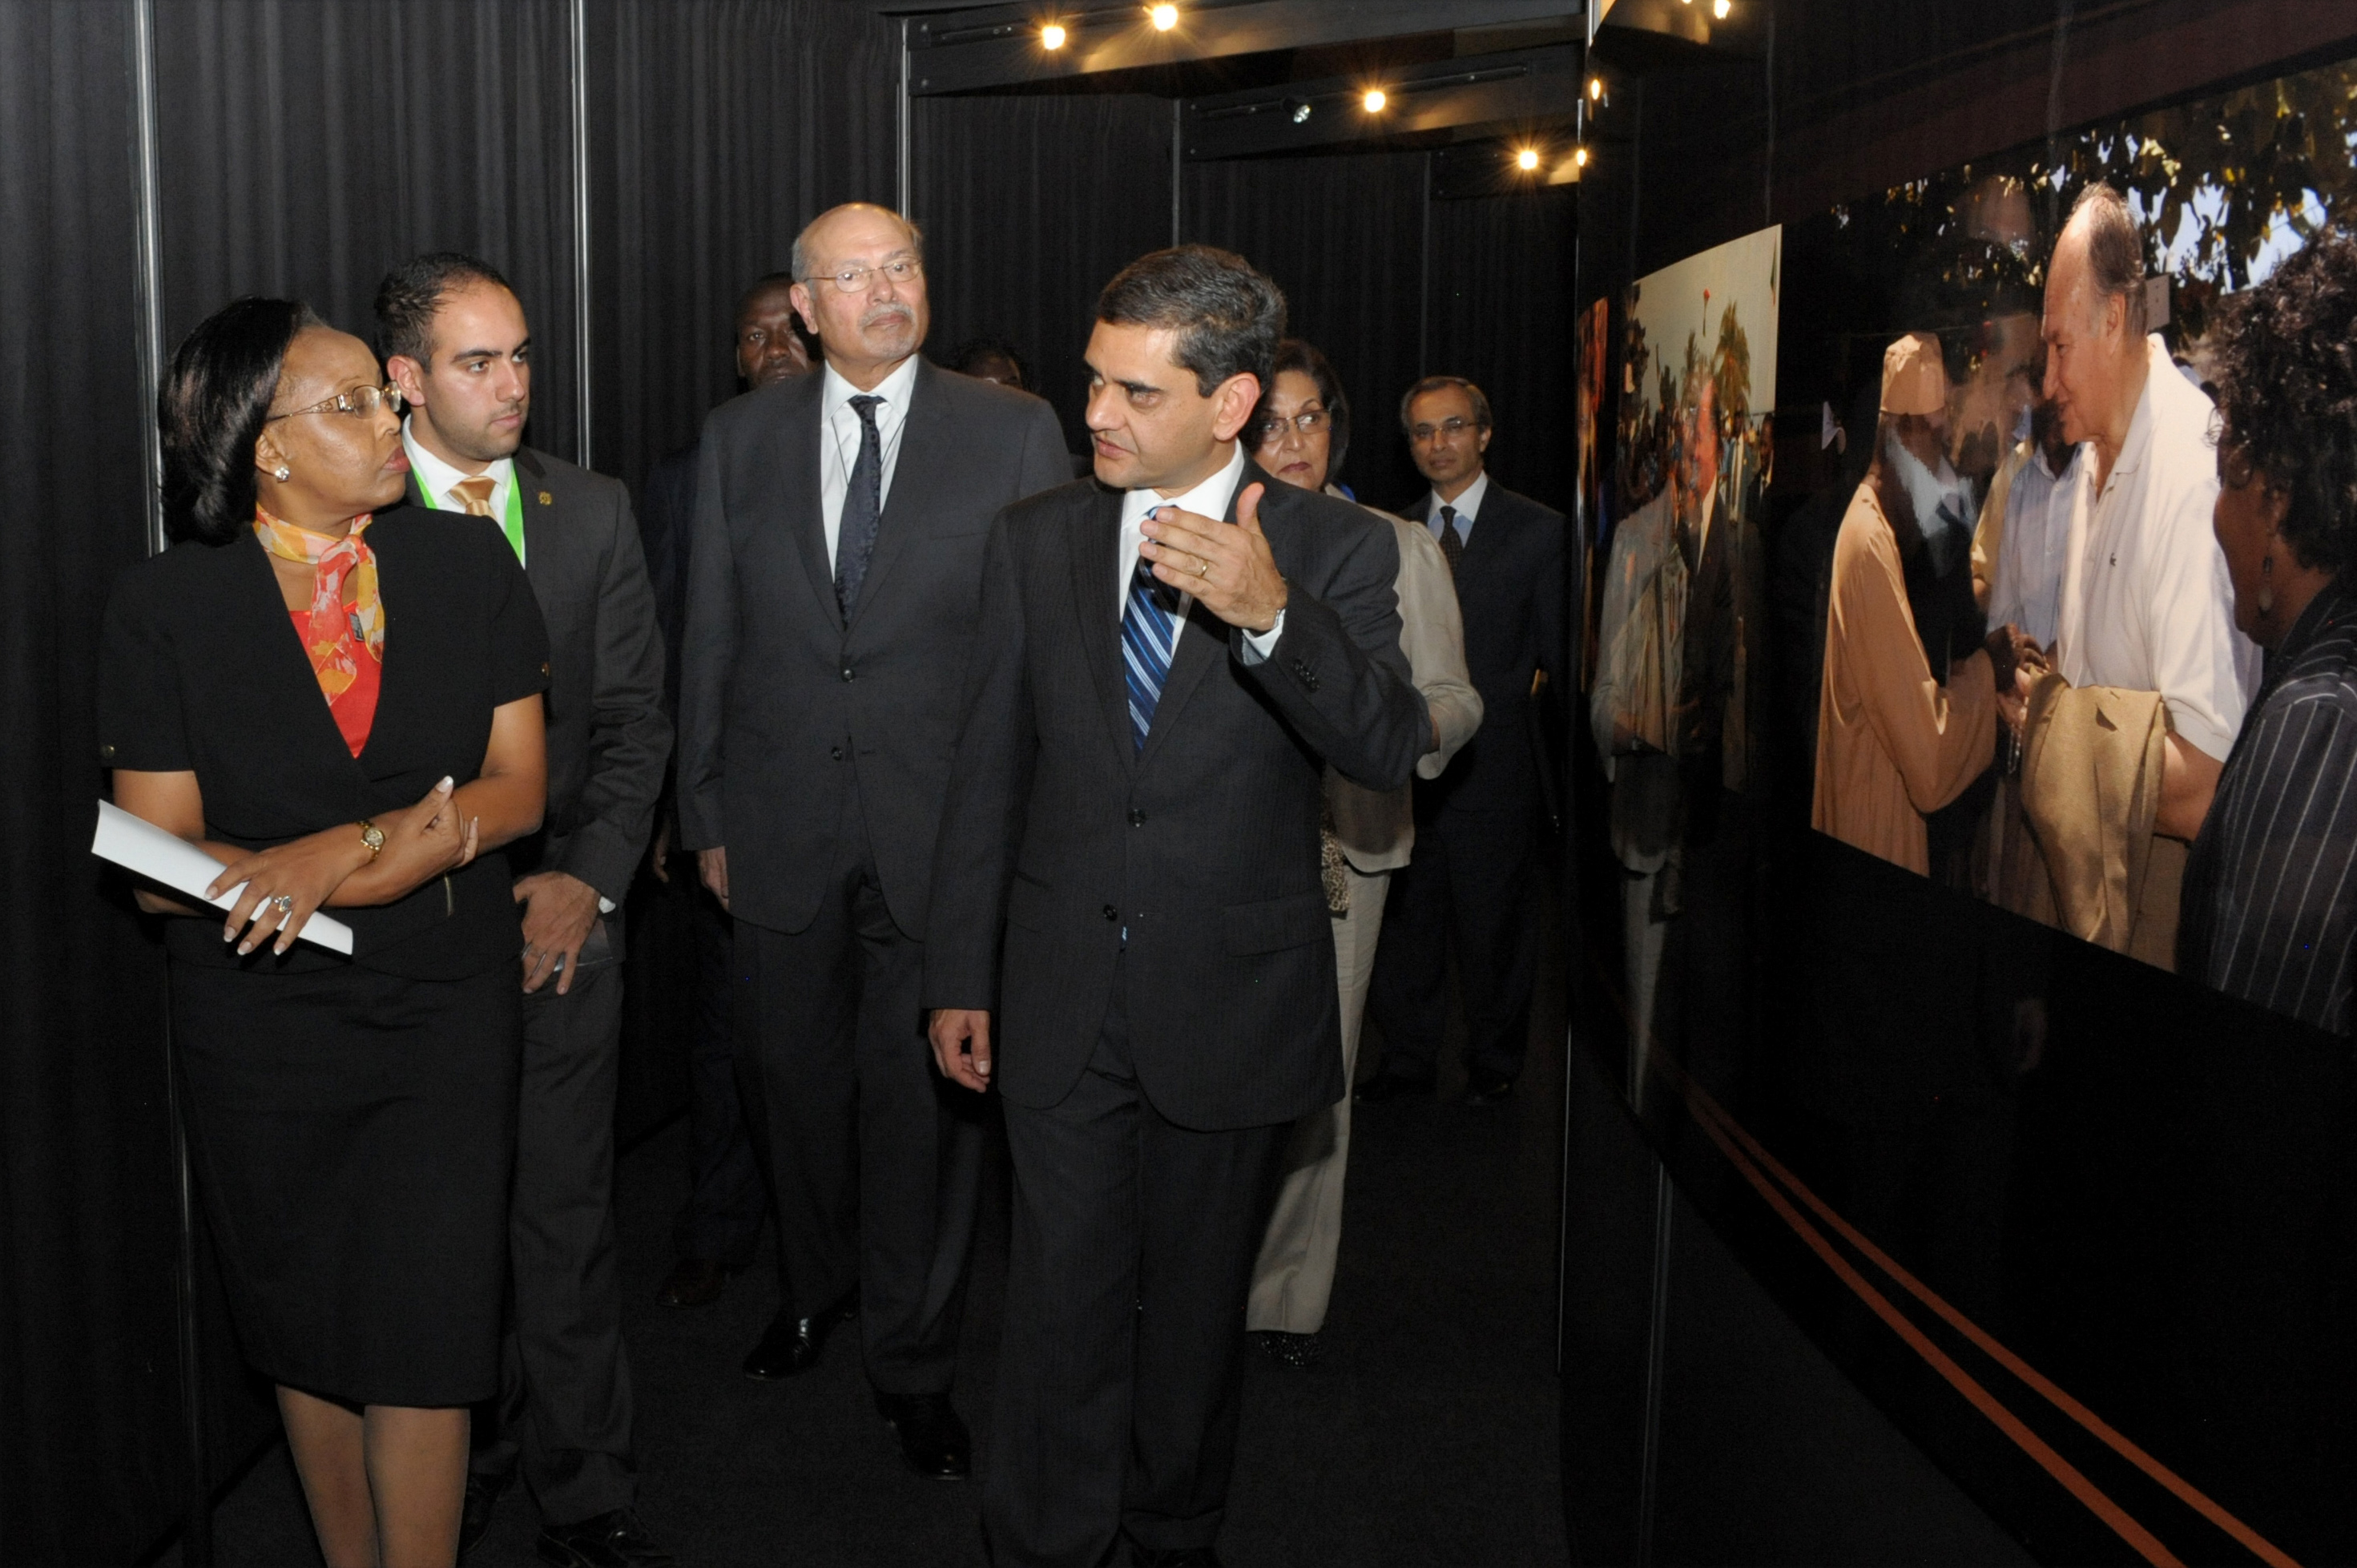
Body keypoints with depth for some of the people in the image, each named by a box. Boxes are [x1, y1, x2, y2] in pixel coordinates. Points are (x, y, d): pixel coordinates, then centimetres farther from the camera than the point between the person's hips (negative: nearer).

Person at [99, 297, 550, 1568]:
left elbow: (516, 788, -4)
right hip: (262, 1023, 0)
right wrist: (395, 855, -18)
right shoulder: (163, 607, -8)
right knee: (305, 1329, 15)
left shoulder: (470, 567, -2)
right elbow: (161, 863, -9)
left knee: (423, 1334, -2)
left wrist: (334, 852, -18)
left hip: (448, 1011, 0)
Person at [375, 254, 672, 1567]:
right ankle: (464, 1462, 30)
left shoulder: (594, 512, 7)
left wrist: (587, 879, -4)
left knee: (567, 1221, 6)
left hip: (561, 917, 2)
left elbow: (636, 713, 7)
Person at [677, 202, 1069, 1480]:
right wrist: (705, 813, 5)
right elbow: (710, 639, 6)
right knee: (791, 1076, 17)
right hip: (782, 829, 3)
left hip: (944, 830, -2)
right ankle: (814, 1287, 43)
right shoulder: (740, 438, 4)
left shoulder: (1014, 434, -3)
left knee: (926, 1090, 5)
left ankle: (913, 1364, 23)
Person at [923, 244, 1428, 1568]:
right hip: (1063, 1000, 1)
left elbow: (1392, 751, -21)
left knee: (1198, 1301, 17)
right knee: (1062, 1306, 9)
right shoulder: (1037, 538, 1)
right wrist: (961, 975, 6)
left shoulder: (1336, 551, -7)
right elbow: (990, 767, 5)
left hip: (1233, 1001, -1)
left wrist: (1271, 613, -38)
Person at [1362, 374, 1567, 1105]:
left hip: (1493, 765, -3)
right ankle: (1407, 1059, 24)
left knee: (1493, 923, 7)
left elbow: (1559, 654, -1)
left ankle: (1493, 1065, 23)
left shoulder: (1537, 532, 0)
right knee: (1405, 919, 10)